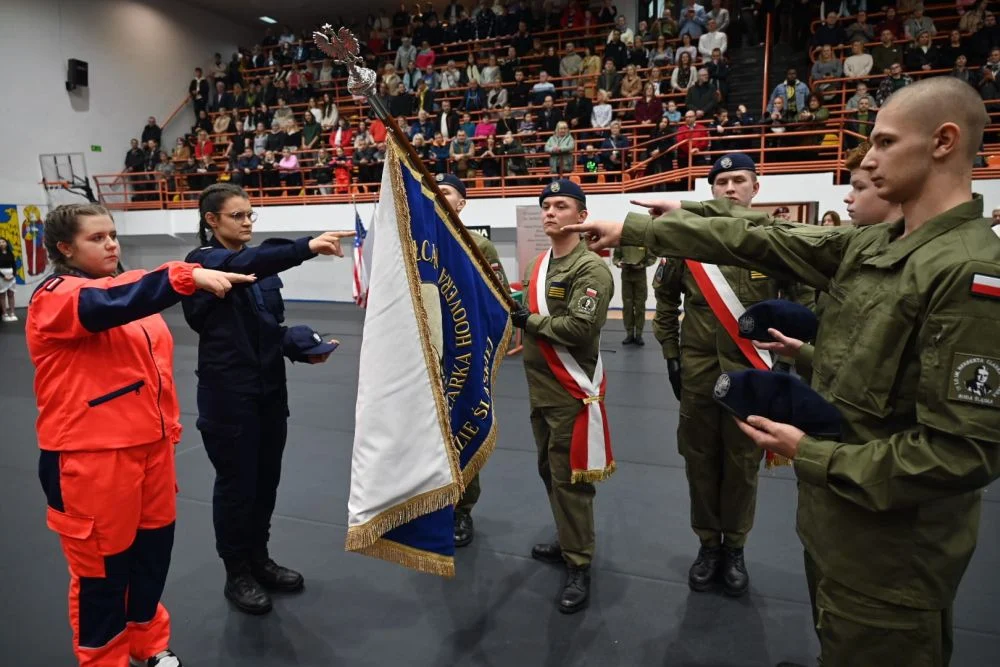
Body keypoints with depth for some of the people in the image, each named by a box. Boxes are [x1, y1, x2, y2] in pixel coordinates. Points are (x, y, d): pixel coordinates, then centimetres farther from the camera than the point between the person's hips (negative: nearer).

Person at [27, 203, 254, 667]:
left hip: (150, 446, 7)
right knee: (102, 565, 8)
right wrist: (188, 276, -43)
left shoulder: (127, 286, 12)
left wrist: (168, 429, 19)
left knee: (153, 549, 18)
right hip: (91, 457, -7)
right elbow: (111, 305, -33)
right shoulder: (54, 298, -10)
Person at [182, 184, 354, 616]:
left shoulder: (262, 266, 10)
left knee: (266, 478, 16)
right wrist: (307, 247, -46)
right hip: (228, 394, -6)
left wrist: (304, 348, -6)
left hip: (270, 388, 7)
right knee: (237, 482, 5)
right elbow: (242, 265, -32)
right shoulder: (202, 263, -10)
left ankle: (260, 561, 34)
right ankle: (237, 575, 24)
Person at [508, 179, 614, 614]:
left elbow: (580, 328, -26)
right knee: (548, 470, 18)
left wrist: (530, 320, -15)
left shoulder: (591, 268, -15)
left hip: (571, 390, -9)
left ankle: (579, 567, 12)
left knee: (568, 477, -3)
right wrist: (522, 327, 3)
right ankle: (568, 541, 36)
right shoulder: (540, 263, 12)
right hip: (541, 386, 9)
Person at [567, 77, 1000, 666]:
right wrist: (630, 230, 7)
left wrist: (810, 456, -19)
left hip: (890, 551, -7)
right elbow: (752, 239, 4)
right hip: (837, 522, 7)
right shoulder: (871, 246, 2)